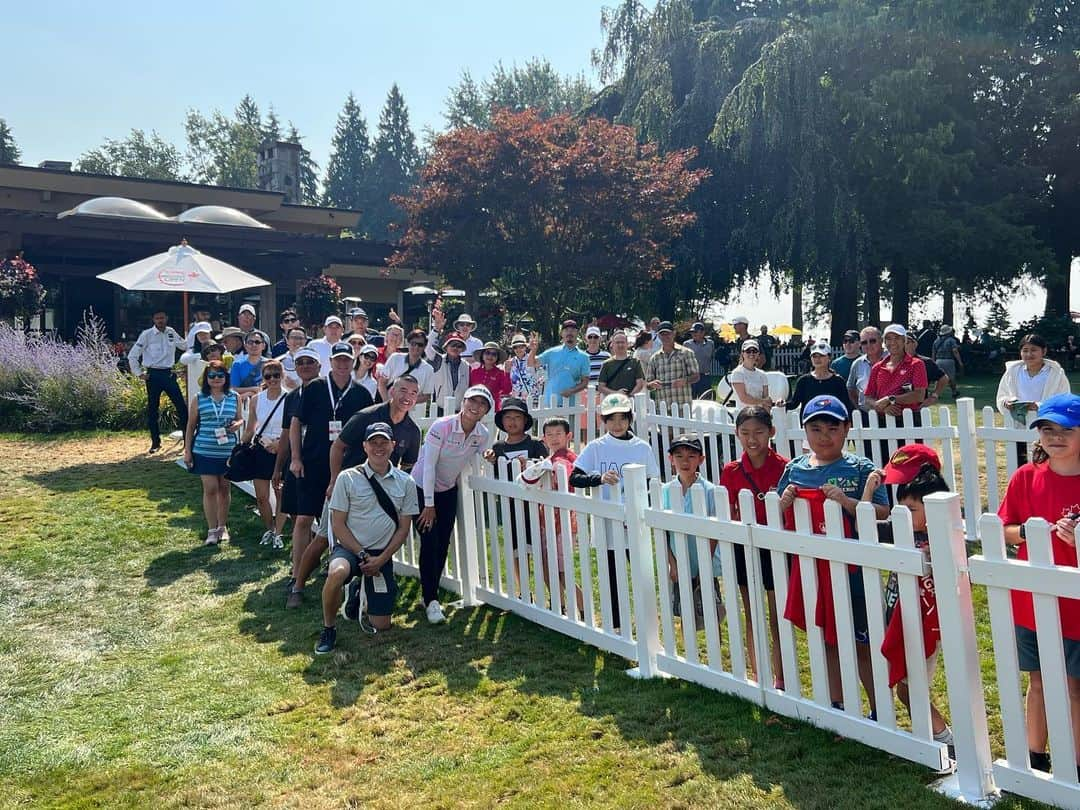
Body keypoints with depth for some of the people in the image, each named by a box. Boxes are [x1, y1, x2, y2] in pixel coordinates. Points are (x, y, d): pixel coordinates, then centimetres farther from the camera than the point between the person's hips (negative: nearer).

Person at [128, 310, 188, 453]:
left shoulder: (171, 333, 5)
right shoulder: (147, 334, -6)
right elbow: (132, 355, -2)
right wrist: (139, 373, -4)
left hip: (168, 374, 3)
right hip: (153, 375, -3)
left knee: (181, 405, -2)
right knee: (152, 409, 6)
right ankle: (155, 442, 17)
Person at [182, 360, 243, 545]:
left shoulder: (234, 398, 4)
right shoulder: (199, 399, 1)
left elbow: (240, 419, 15)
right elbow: (191, 426, 5)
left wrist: (238, 424, -9)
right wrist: (187, 450, 2)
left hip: (228, 451, 2)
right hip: (204, 451, -1)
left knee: (224, 489, 11)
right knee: (210, 489, -3)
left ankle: (223, 527, 26)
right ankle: (212, 530, 6)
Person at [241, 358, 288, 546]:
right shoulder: (256, 400, 4)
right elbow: (249, 430, 13)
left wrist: (280, 443, -21)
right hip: (261, 451, 3)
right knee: (261, 497, 5)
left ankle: (278, 533, 16)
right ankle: (269, 529, 26)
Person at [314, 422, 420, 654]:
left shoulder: (405, 483, 1)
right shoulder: (348, 478, -5)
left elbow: (403, 528, 3)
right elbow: (338, 524, -5)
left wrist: (381, 559, -8)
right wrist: (362, 555, -13)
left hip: (382, 555, 3)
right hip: (349, 548, -2)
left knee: (381, 624, 1)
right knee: (337, 572, -39)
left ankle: (358, 592, 35)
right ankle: (329, 629, -11)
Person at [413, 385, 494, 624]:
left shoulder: (483, 435, -10)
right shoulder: (441, 426, -24)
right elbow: (429, 465, -22)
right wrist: (429, 505, -20)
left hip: (448, 490, 5)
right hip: (422, 488, -5)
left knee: (443, 545, 5)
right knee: (430, 543, -10)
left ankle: (431, 595, 21)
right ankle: (430, 601, -1)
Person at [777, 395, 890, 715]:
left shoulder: (860, 468, -6)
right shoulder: (794, 469, 5)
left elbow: (882, 513, -12)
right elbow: (778, 521, 11)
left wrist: (845, 500, -25)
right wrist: (784, 503, -10)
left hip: (852, 569, -4)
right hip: (810, 566, 4)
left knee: (862, 645, 6)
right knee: (826, 639, 18)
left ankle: (879, 711, 22)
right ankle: (836, 703, 35)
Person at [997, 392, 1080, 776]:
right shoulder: (1026, 477, -3)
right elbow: (1004, 529, 2)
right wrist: (1030, 533, -17)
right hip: (1031, 600, 2)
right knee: (1038, 681, 17)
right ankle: (1035, 755, 33)